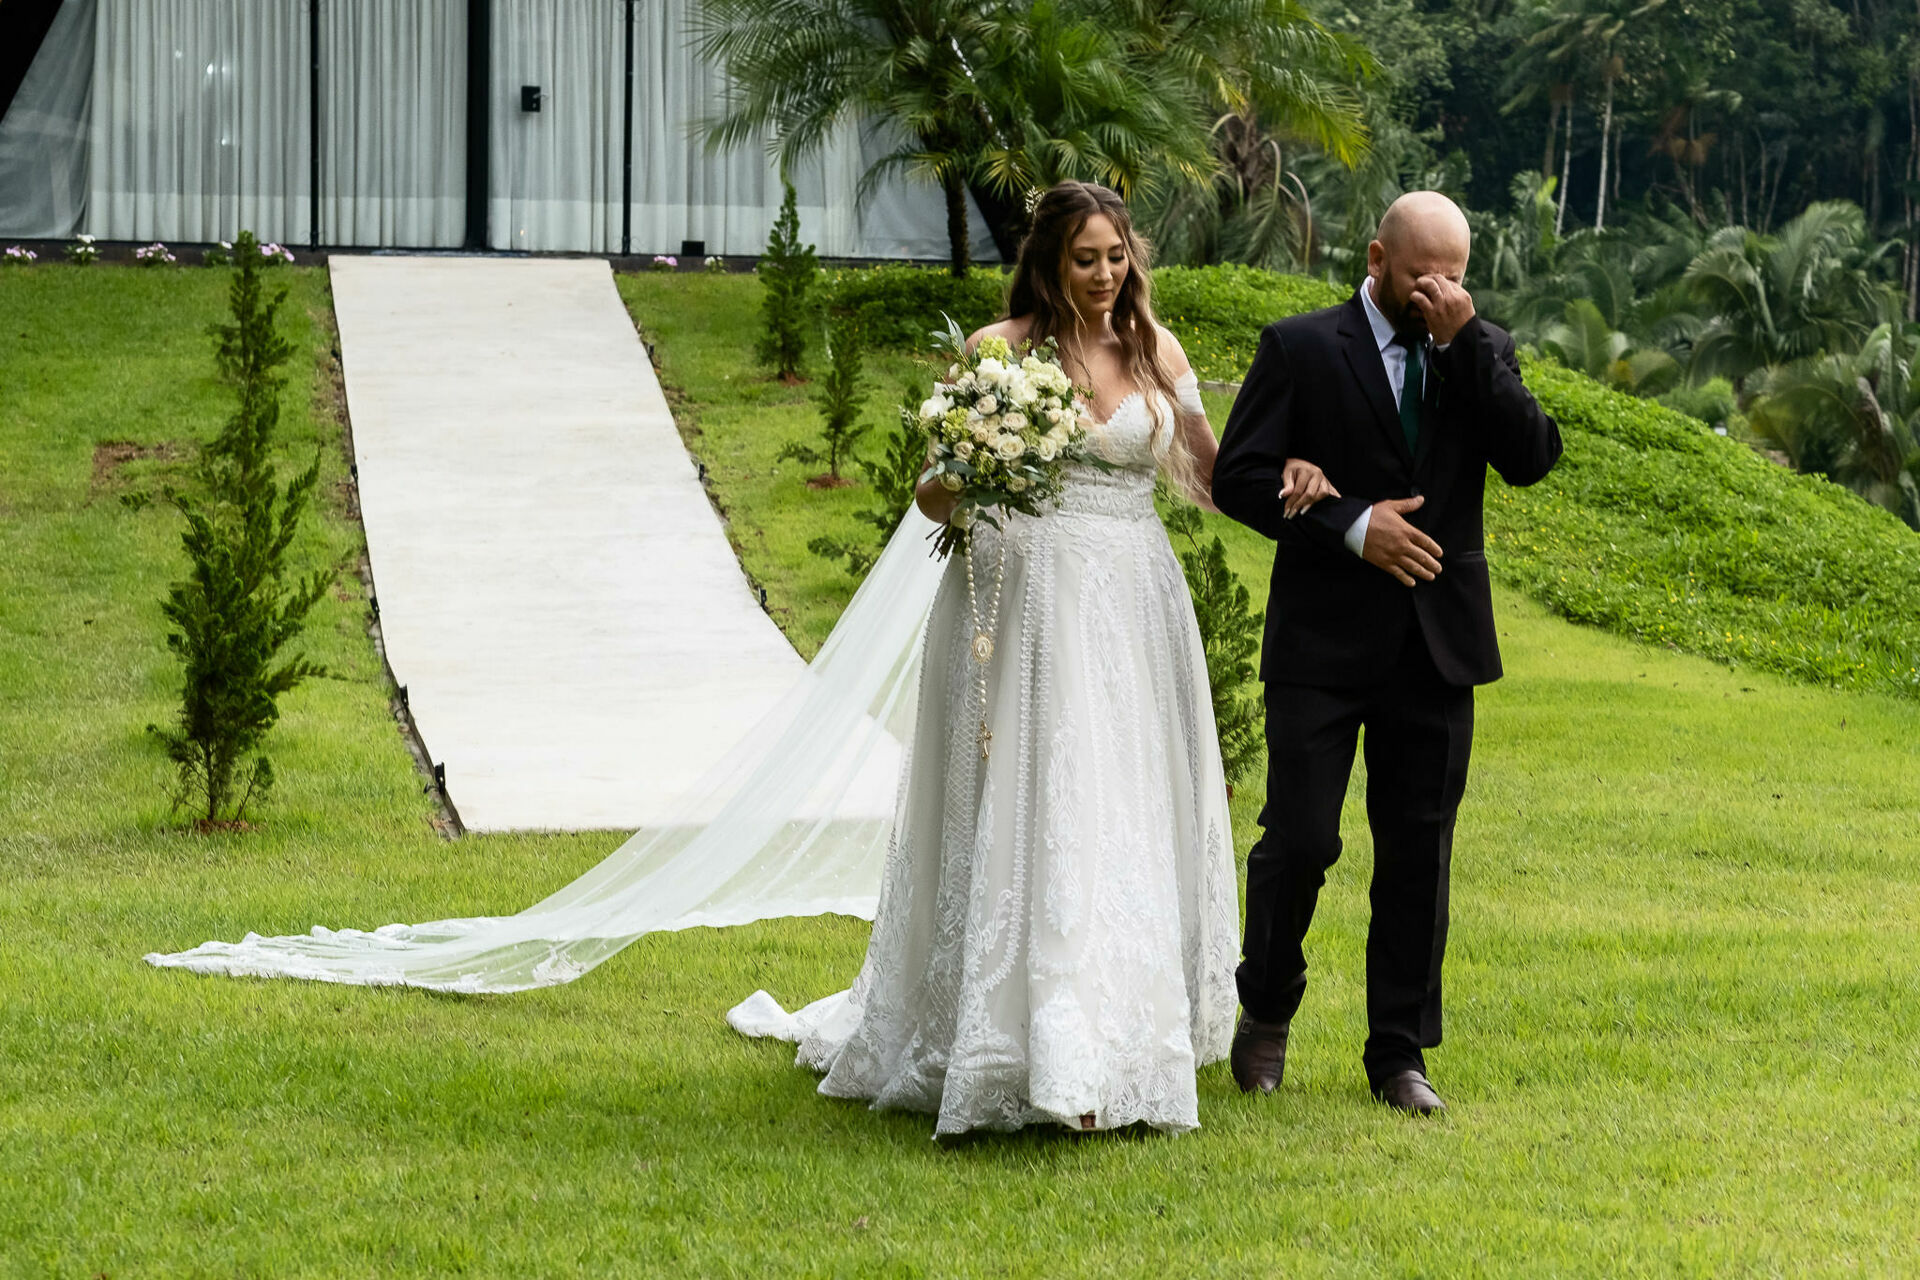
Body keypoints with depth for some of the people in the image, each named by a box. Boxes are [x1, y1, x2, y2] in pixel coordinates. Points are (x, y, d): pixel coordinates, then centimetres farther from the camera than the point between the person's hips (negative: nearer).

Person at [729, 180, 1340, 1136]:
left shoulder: (1156, 351, 10)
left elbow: (1207, 471, 17)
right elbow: (933, 496, 2)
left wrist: (1284, 474, -3)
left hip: (1135, 604, 4)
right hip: (1028, 599, -4)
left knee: (1131, 819, 7)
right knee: (1035, 813, -10)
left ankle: (1125, 1039, 18)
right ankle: (1051, 1058, -13)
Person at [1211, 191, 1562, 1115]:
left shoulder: (1482, 353, 8)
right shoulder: (1300, 348, 0)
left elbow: (1532, 458, -7)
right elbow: (1237, 475, -5)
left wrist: (1463, 338, -14)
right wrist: (1350, 526, -16)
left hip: (1436, 649, 3)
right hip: (1323, 646, -3)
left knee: (1418, 856, 5)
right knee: (1300, 840, -4)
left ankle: (1399, 1053, 14)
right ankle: (1266, 1013, 19)